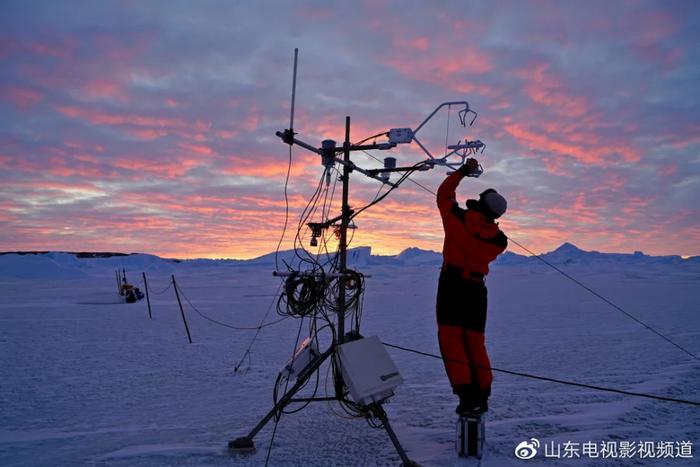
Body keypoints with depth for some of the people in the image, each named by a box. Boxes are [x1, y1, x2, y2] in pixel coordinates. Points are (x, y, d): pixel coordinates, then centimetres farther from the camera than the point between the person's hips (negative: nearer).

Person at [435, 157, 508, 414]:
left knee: (451, 338, -3)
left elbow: (443, 193, 10)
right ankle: (482, 394, 13)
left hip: (452, 282, -4)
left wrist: (464, 170, 19)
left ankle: (466, 392, -11)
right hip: (477, 287, 4)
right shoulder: (499, 240, 1)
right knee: (475, 341, 13)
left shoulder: (458, 218, -6)